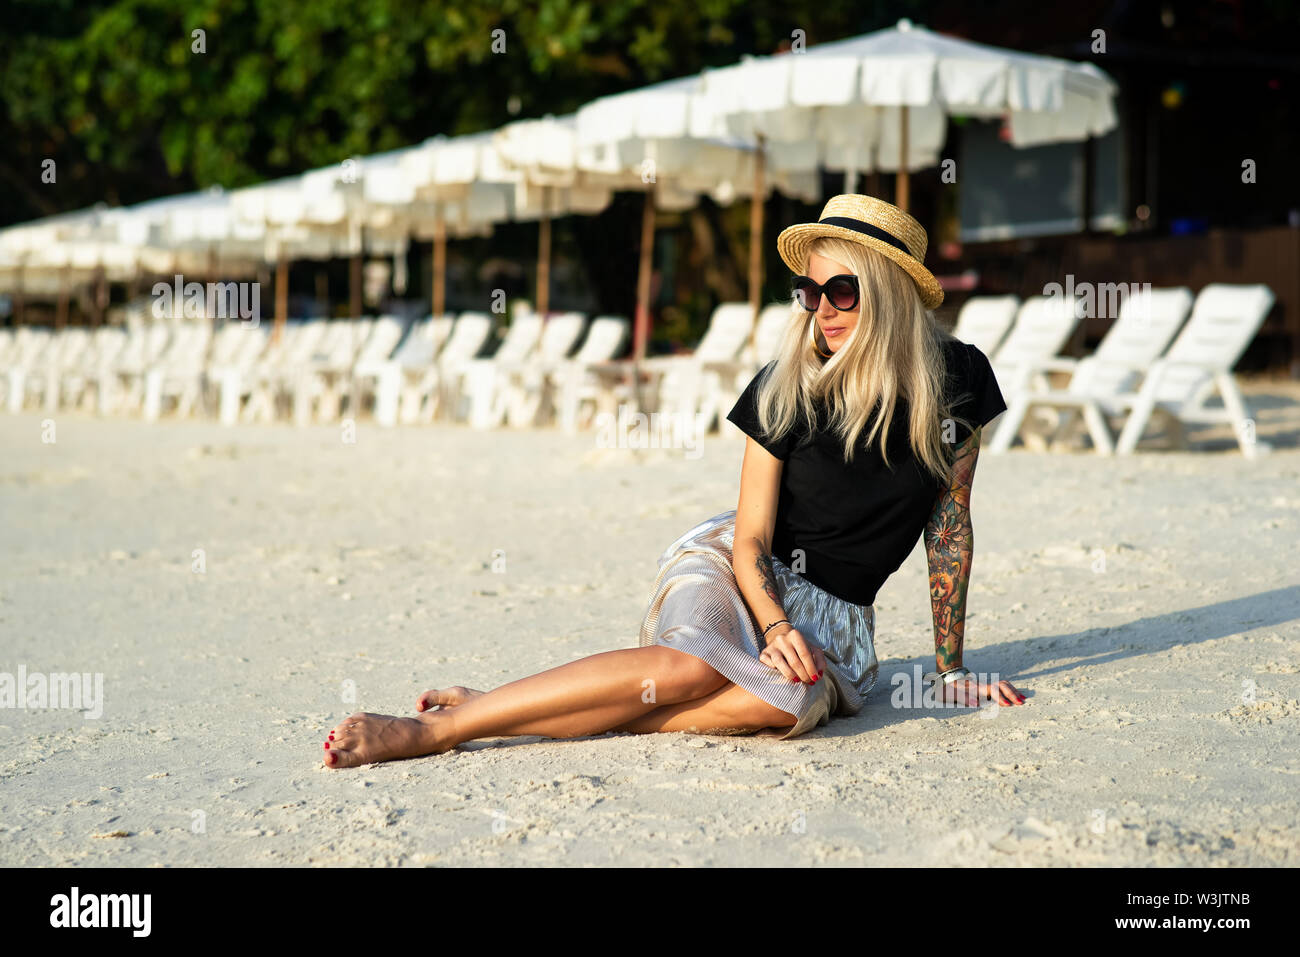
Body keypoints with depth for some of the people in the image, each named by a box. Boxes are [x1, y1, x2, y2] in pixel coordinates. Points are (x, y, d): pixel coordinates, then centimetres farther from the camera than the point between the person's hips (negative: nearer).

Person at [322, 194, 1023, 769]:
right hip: (730, 570, -1)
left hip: (839, 615, 2)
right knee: (695, 665, -38)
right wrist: (775, 627, -28)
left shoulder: (956, 380, -4)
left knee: (794, 703, -36)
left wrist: (951, 669, 5)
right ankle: (433, 728, -38)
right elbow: (750, 539, -9)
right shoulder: (787, 387, -9)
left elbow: (950, 527, 4)